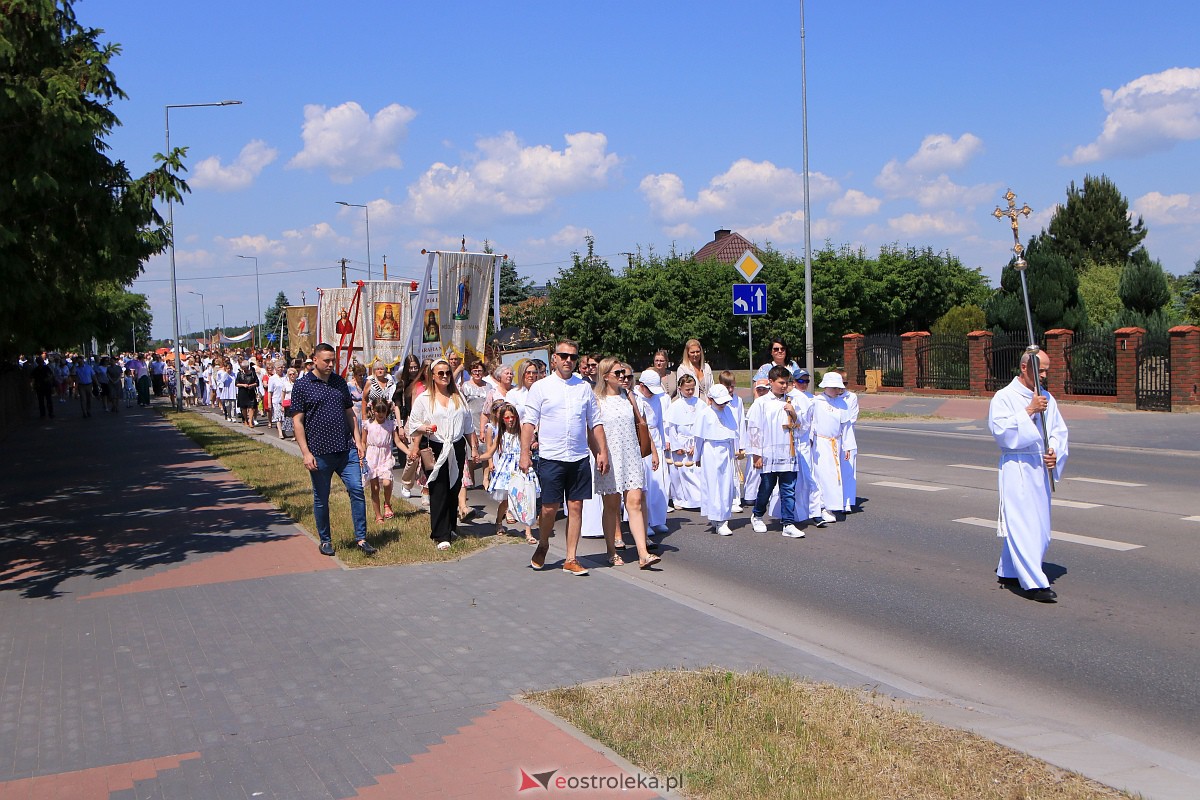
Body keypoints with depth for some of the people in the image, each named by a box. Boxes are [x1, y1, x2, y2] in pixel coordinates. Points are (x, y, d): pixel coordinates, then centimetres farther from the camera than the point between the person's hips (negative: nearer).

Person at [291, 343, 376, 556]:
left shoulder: (340, 382, 11)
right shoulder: (302, 385, -3)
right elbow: (297, 421, -5)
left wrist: (358, 441, 7)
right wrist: (305, 453, -11)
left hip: (347, 450, 3)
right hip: (319, 452, -3)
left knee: (357, 490, -5)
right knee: (321, 499, 7)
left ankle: (361, 538, 3)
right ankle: (325, 540, 22)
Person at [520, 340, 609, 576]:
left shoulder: (584, 387, 10)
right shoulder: (541, 387, 1)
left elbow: (595, 422, 13)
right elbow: (529, 421, -2)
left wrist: (603, 452, 7)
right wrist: (525, 452, -10)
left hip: (579, 459, 3)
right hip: (551, 458, -3)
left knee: (576, 507, 4)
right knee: (550, 508, 0)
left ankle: (571, 560, 13)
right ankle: (542, 545, 29)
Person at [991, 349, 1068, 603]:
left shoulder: (1047, 398, 11)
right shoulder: (1004, 397, -7)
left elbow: (1059, 430, 13)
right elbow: (999, 429, -19)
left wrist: (1055, 453, -5)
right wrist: (1029, 410, -22)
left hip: (1040, 467, 7)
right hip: (1016, 467, -7)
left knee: (1039, 525, 12)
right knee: (1021, 524, -10)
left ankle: (1007, 571, 27)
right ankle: (1034, 583, -9)